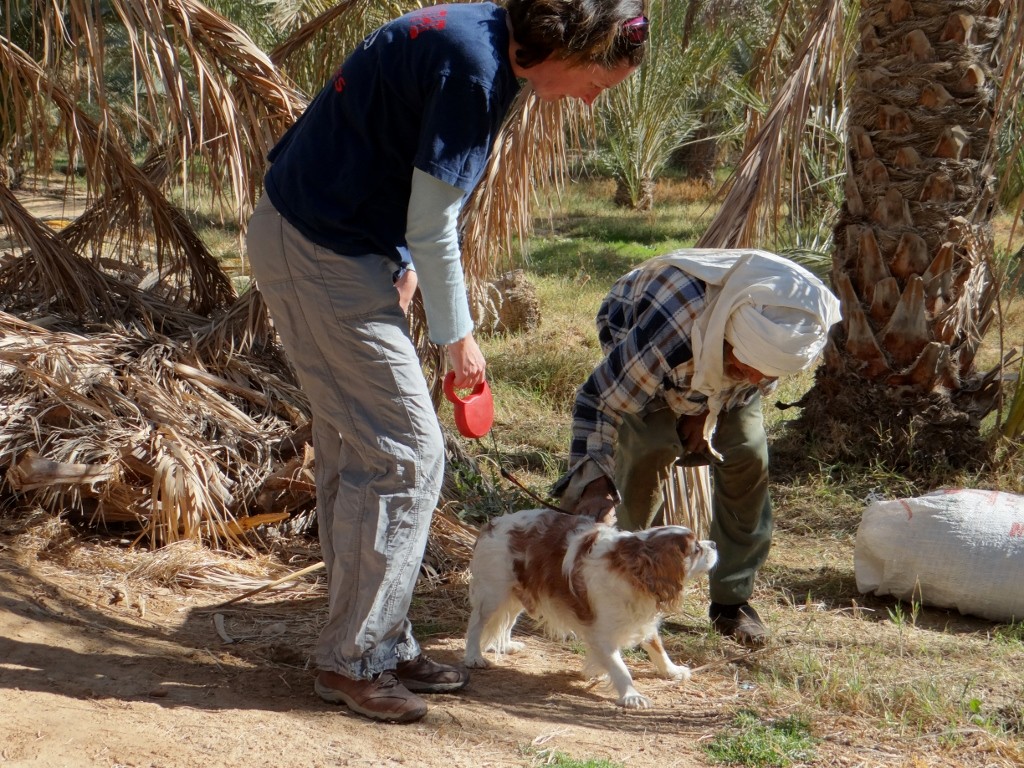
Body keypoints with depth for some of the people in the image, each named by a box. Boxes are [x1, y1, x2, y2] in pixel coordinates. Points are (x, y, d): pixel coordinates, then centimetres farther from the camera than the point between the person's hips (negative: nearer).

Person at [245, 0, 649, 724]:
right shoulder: (474, 68, -22)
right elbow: (433, 229, -18)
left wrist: (401, 264, 8)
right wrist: (458, 337, -5)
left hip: (309, 241, 10)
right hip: (323, 254, -10)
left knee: (356, 453, 14)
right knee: (407, 454, -5)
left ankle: (383, 645, 23)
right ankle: (354, 660, 6)